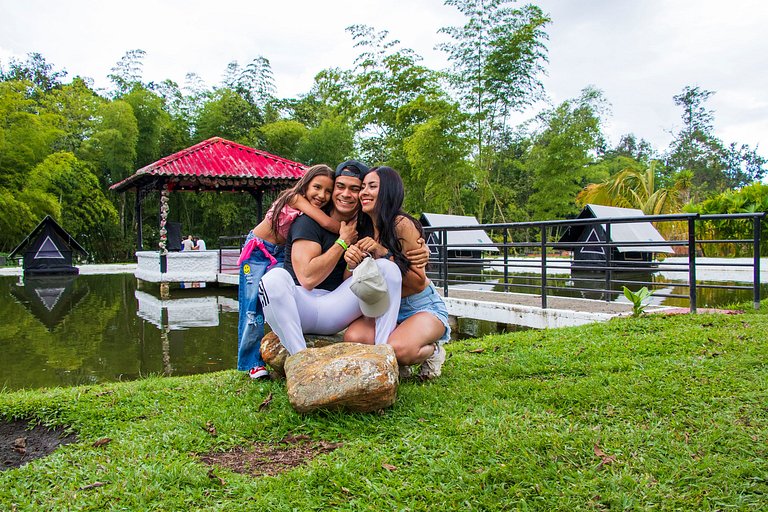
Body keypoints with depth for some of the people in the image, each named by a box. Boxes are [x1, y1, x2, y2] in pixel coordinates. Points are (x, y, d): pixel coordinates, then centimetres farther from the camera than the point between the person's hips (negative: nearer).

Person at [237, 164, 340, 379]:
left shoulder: (315, 210, -7)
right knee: (253, 305, -4)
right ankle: (252, 362, 5)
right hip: (257, 250, -5)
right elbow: (327, 223, -36)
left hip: (280, 254, 5)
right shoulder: (295, 198, -26)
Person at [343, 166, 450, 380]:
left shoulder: (402, 224, -18)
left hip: (423, 306, -6)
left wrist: (384, 254, -26)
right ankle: (399, 363, 6)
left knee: (397, 348, -34)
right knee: (352, 338, -23)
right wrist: (351, 263, -17)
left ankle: (431, 351, 2)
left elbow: (419, 282, -17)